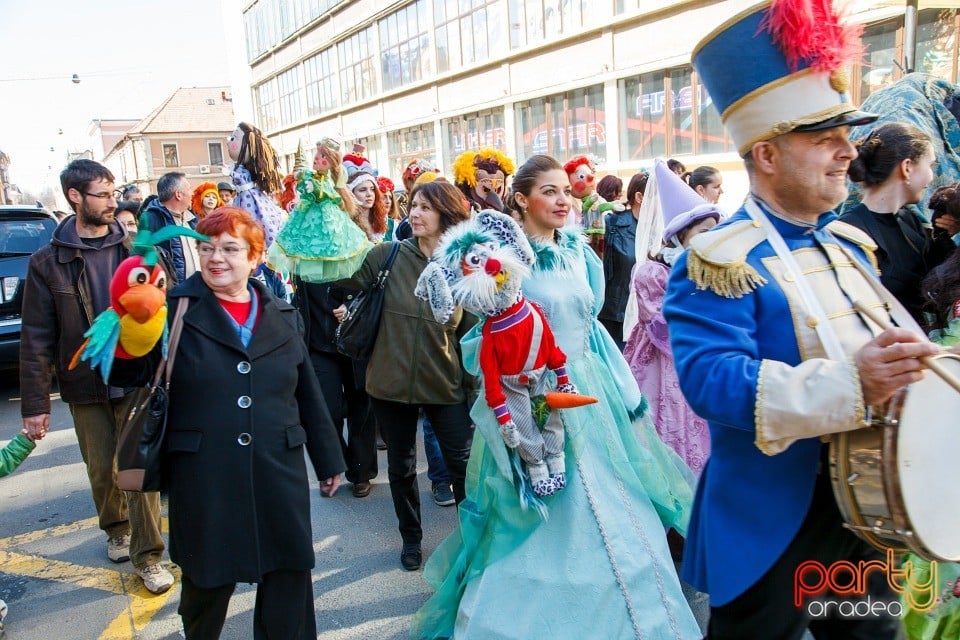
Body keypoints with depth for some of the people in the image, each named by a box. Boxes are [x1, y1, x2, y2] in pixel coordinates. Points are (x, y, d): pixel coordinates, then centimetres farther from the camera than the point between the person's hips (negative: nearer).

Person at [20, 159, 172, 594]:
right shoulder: (48, 262, -2)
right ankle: (116, 529, 40)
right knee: (101, 470, 13)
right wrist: (35, 403, -4)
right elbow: (36, 338, -2)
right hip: (86, 386, 1)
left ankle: (147, 555, 12)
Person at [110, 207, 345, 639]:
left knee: (287, 577, 11)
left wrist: (328, 460, 13)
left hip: (279, 474, 2)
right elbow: (131, 372, -12)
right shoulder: (177, 310, -2)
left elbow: (308, 395, 10)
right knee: (208, 579, 16)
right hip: (204, 477, -2)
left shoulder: (283, 317, 7)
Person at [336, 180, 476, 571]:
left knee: (463, 465, 6)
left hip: (446, 386, -1)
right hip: (391, 384, 1)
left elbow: (472, 332, -1)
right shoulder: (390, 254, -6)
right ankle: (411, 537, 40)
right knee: (401, 467, 16)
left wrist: (476, 384, 0)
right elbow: (348, 277, -19)